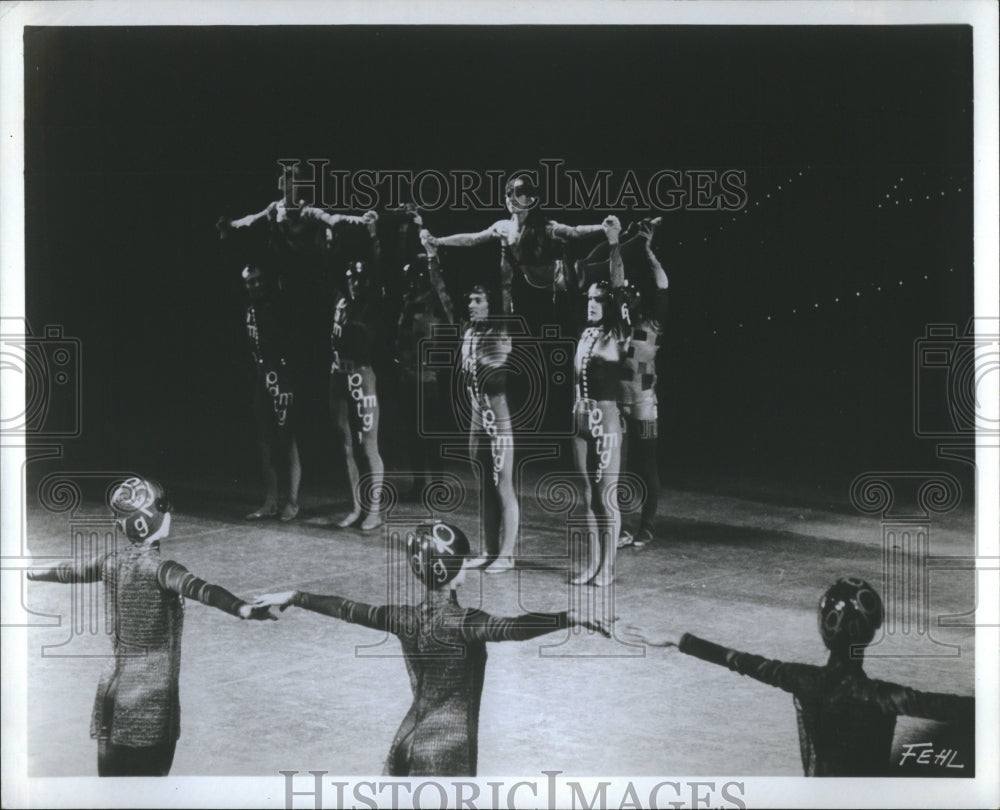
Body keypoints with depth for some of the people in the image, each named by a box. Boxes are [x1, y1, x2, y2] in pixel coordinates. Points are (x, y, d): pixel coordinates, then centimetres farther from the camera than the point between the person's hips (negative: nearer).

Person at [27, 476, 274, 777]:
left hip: (112, 688, 7)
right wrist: (245, 609, -52)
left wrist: (28, 572, 43)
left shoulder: (112, 562, 4)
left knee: (113, 775, 12)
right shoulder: (159, 568, -17)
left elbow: (68, 571, 23)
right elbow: (199, 589, -36)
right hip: (151, 700, -7)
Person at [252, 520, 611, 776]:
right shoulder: (461, 622, -17)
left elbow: (347, 609, 13)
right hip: (448, 749, -7)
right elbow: (515, 628, -33)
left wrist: (295, 597, 26)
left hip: (408, 741, 7)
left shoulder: (406, 619, 2)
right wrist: (570, 617, -38)